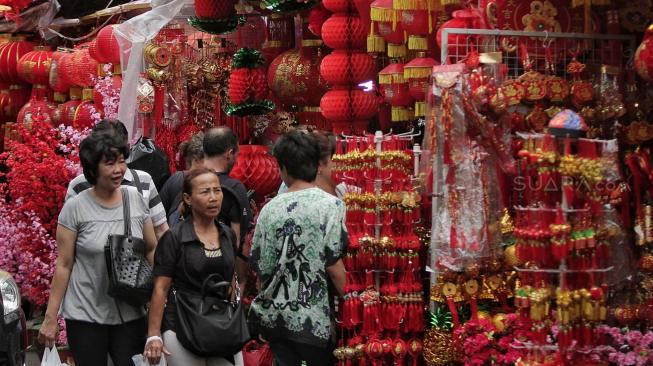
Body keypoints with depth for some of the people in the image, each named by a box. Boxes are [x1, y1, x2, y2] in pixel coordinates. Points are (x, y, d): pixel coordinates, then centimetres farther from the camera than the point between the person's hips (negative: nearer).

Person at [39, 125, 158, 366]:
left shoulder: (136, 199, 1)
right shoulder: (75, 208, -7)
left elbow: (152, 250, 11)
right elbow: (63, 265, -4)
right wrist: (50, 317, -4)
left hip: (131, 314, 2)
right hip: (86, 316, -2)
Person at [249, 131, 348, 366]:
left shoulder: (271, 208, 3)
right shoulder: (330, 205, -9)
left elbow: (260, 269, 6)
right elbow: (333, 265, -12)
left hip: (273, 316, 4)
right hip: (312, 320, -4)